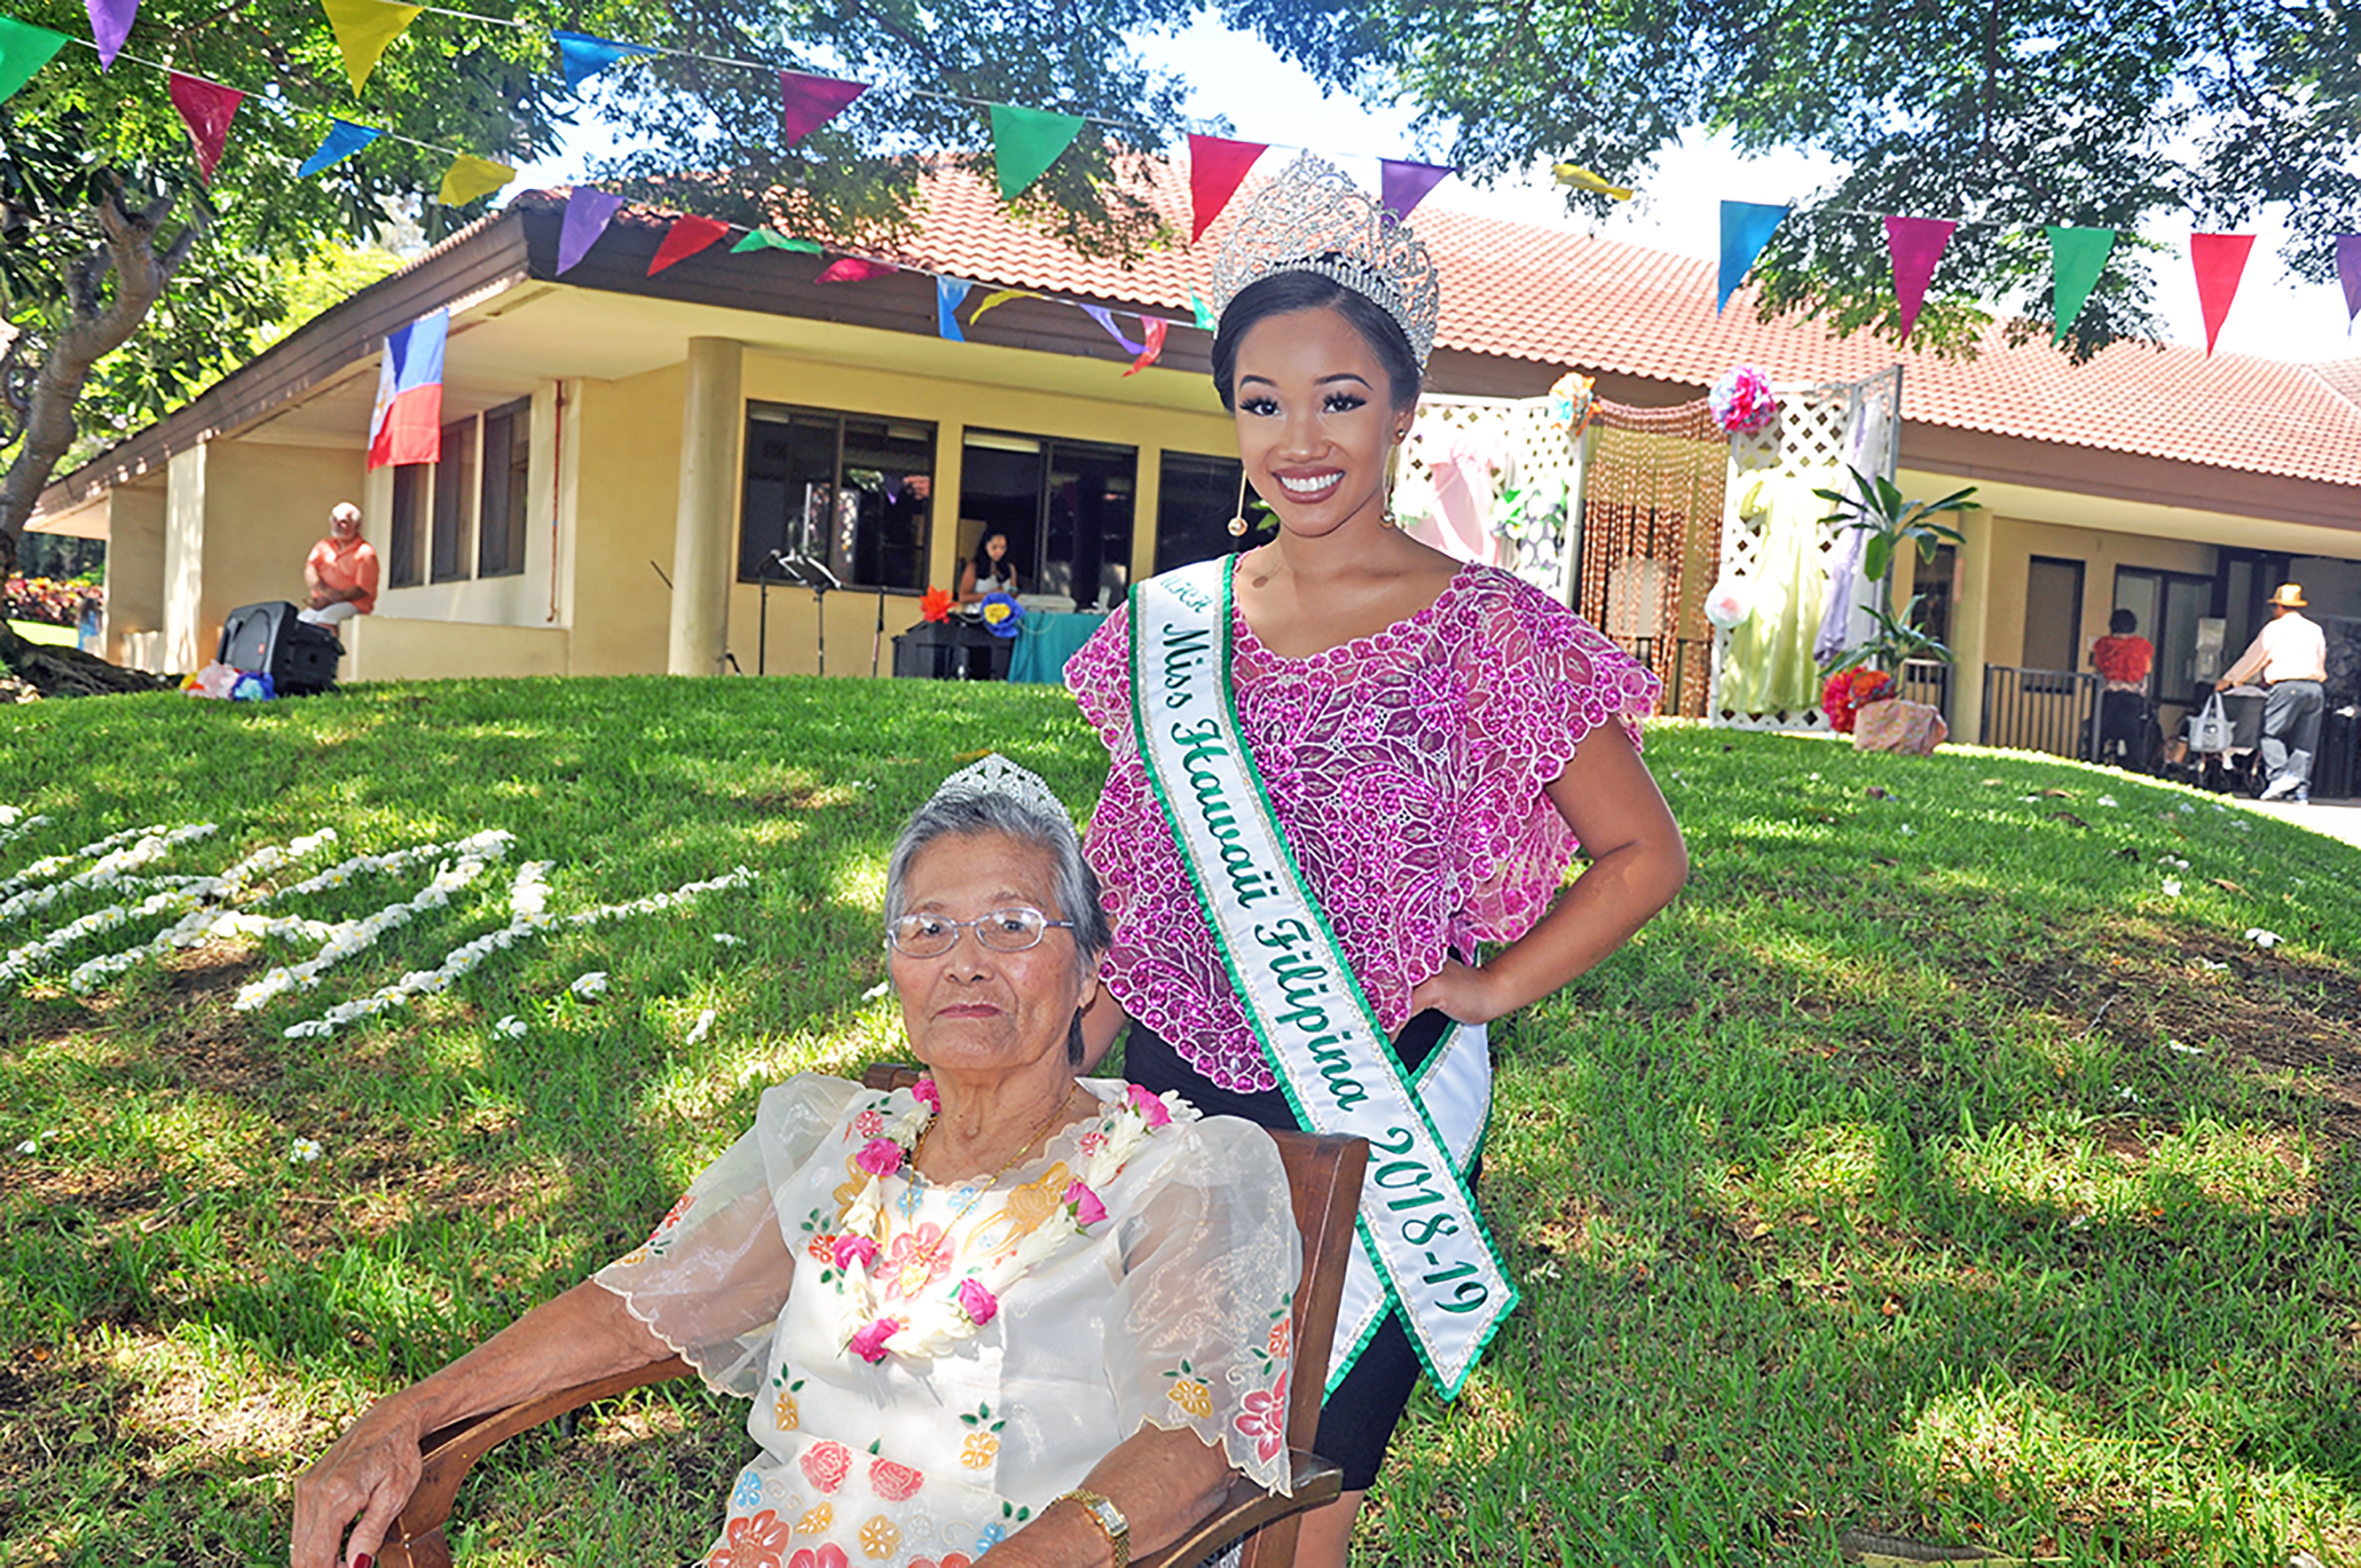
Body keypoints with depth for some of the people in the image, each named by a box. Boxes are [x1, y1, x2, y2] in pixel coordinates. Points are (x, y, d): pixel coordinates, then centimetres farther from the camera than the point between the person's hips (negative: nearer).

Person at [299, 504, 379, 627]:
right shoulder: (324, 546, 16)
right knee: (301, 619, -24)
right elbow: (309, 574, 5)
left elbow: (362, 589, -9)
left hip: (353, 603, -5)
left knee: (325, 619, -34)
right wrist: (326, 591, -16)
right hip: (323, 601, 5)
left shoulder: (365, 552, -2)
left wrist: (329, 600, -15)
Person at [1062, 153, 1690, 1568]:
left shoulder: (1481, 630, -9)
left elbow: (1645, 856, -1)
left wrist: (1489, 986, -8)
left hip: (1369, 1123, -3)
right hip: (1171, 1101, 4)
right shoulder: (1171, 625, 4)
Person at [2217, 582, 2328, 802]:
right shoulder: (2315, 630, 19)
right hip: (2316, 687, 5)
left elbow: (2253, 658, 8)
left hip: (2287, 685, -5)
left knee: (2272, 732, -3)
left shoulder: (2275, 628, 4)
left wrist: (2229, 680, 18)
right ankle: (2301, 788, 0)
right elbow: (2321, 662, 24)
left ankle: (2280, 774, -21)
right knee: (2305, 740, 5)